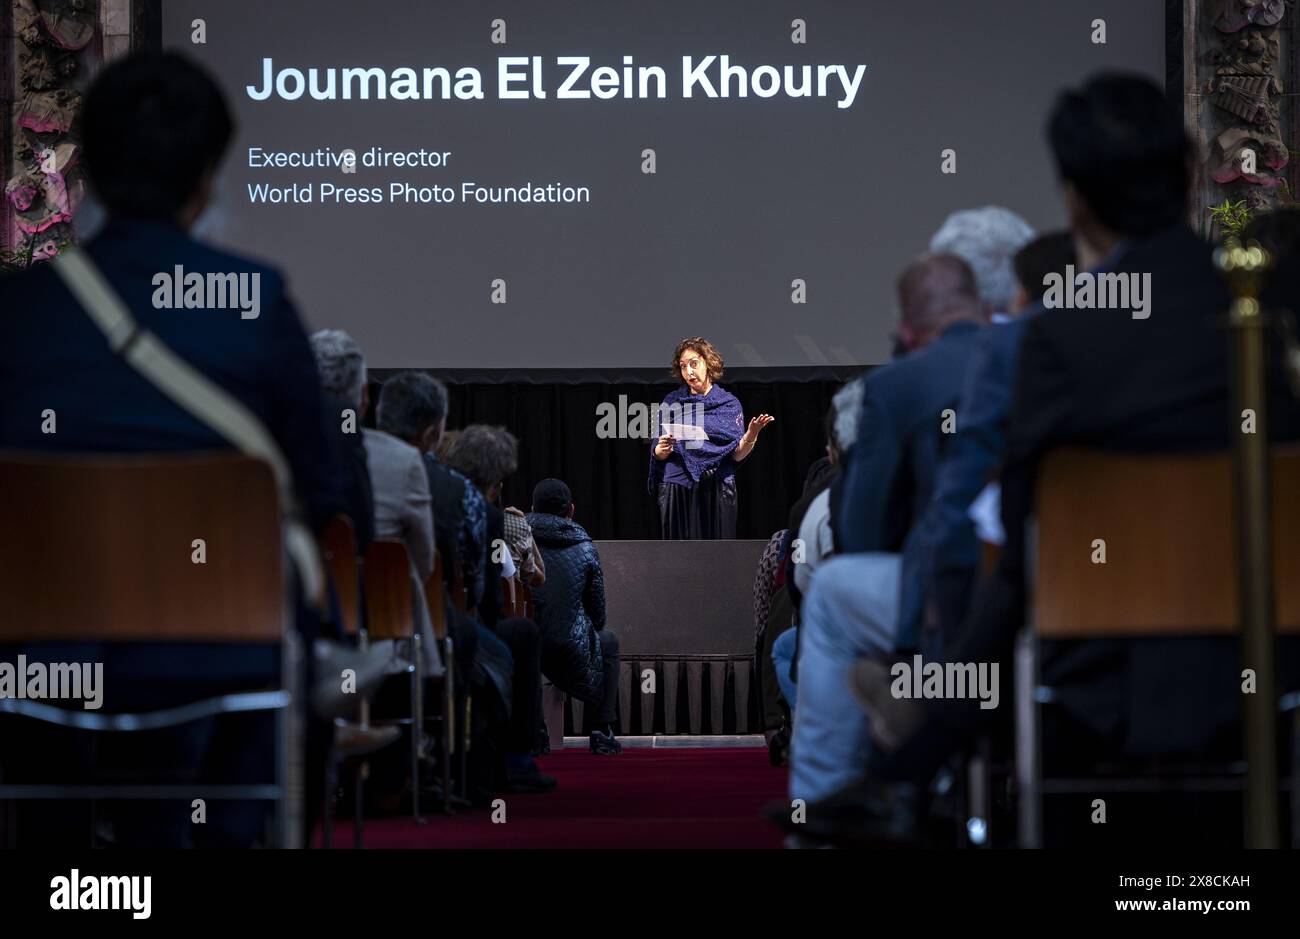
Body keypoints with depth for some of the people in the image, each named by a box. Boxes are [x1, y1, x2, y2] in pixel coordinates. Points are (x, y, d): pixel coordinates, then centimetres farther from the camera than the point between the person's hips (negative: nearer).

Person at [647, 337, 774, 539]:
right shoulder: (672, 403, 8)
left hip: (717, 492, 0)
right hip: (678, 490, 0)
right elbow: (657, 454, 6)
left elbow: (737, 454, 2)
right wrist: (663, 449, -16)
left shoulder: (729, 403, 7)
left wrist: (751, 435, -16)